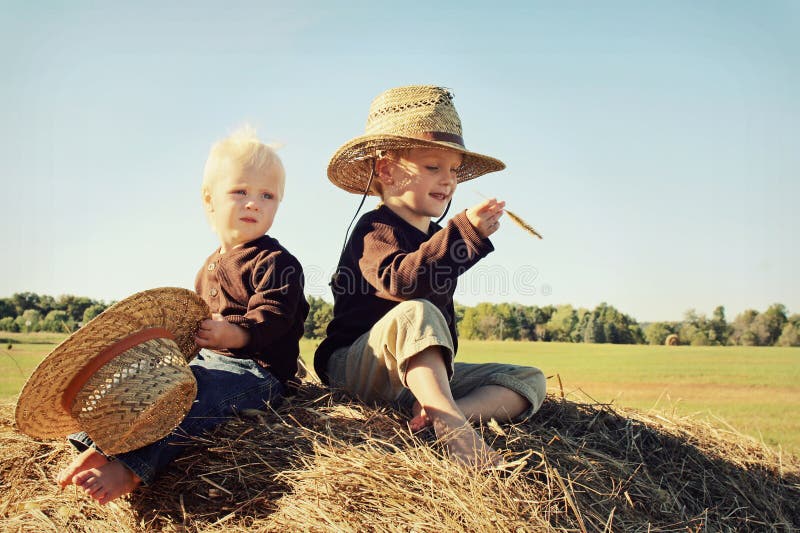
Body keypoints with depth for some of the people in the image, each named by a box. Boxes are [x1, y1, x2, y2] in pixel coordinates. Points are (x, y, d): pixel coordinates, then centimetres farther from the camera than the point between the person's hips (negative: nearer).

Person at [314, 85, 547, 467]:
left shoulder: (437, 236, 14)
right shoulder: (375, 230, -12)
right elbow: (400, 280, -35)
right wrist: (466, 231, -42)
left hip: (425, 372, 8)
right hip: (355, 370, -8)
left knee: (530, 381, -4)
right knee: (414, 312, -38)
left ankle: (457, 411, -32)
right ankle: (450, 422, -47)